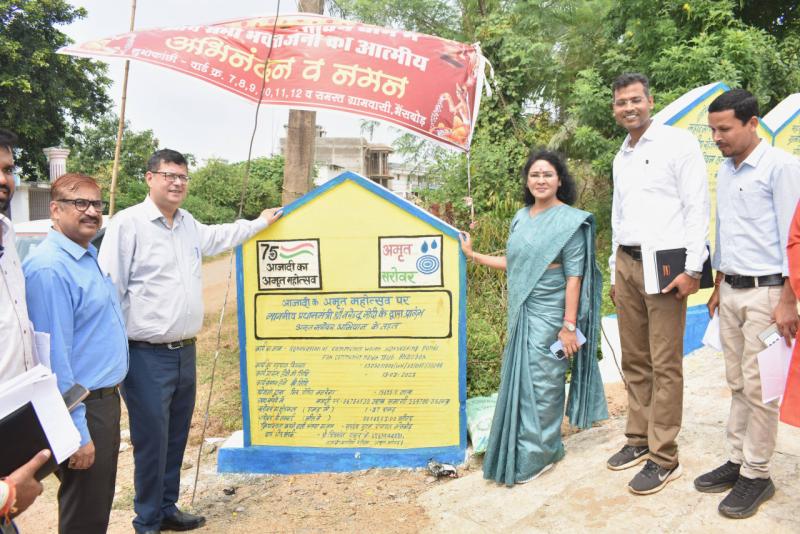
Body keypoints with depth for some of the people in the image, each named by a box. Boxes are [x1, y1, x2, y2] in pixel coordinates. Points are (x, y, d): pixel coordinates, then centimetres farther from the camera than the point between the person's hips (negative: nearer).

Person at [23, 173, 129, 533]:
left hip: (105, 400, 9)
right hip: (83, 409, -9)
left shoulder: (90, 256, 7)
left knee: (101, 505, 23)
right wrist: (77, 433, -22)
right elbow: (55, 357, -24)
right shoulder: (50, 267, -22)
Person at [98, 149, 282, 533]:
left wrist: (260, 222, 44)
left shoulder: (189, 224, 12)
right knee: (152, 441, 1)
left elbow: (220, 236, 34)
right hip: (147, 357, -7)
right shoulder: (128, 223, -12)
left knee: (177, 437, 17)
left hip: (185, 352, 8)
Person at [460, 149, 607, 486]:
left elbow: (574, 276, -12)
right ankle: (528, 449, 28)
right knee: (519, 380, 12)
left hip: (548, 315, -7)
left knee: (541, 383, 0)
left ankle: (537, 455, 14)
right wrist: (473, 255, 20)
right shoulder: (521, 217, 12)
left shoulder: (569, 221, -8)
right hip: (521, 313, 7)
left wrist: (569, 325, -16)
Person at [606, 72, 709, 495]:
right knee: (634, 360, 11)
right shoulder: (621, 157, 19)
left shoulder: (678, 142, -3)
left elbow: (697, 207, -9)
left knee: (664, 364, -4)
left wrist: (692, 269, -15)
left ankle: (664, 458, 5)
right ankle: (639, 440, 23)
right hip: (626, 263, 7)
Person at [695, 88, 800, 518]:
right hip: (731, 291, 7)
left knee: (758, 387, -1)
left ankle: (756, 475, 12)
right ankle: (737, 461, 23)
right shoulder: (724, 172, 12)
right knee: (737, 383, 13)